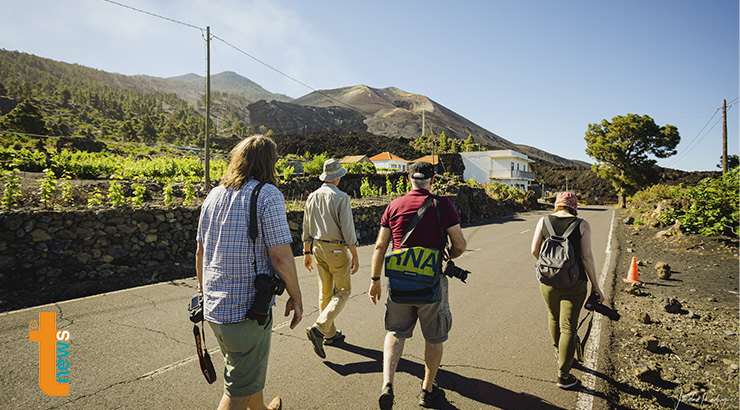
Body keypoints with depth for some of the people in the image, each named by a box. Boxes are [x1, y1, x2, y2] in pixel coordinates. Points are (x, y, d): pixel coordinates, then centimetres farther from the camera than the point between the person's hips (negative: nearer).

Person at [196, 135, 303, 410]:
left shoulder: (214, 194, 8)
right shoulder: (267, 194, -15)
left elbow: (200, 252, 13)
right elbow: (280, 256, -20)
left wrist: (204, 291, 24)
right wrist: (295, 297, -7)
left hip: (213, 307, 8)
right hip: (248, 308, -8)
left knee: (249, 368, 29)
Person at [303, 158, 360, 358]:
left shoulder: (312, 197, 4)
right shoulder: (341, 198, -16)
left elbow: (306, 229, 9)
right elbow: (348, 229, -18)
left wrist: (307, 253, 17)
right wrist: (355, 256, -10)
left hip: (318, 248, 7)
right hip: (337, 250, -6)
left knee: (325, 292, 15)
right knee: (343, 291, 6)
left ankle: (330, 333, 26)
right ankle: (318, 329, -8)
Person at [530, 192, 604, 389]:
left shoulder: (544, 220, 1)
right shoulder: (582, 225, -4)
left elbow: (534, 250, -2)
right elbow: (586, 256, -9)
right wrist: (595, 285, -1)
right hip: (574, 283, -2)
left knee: (553, 318, 25)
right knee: (568, 328, 5)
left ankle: (558, 353, 47)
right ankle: (563, 376, 11)